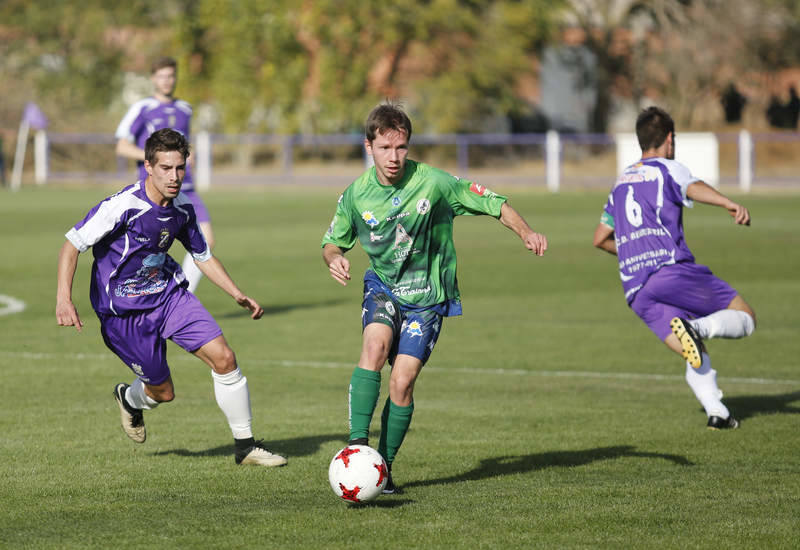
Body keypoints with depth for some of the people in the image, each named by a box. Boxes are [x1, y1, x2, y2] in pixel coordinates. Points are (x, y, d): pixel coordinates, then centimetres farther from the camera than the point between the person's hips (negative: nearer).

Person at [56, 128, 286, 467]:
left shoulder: (182, 210, -2)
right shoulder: (124, 206, -22)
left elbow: (203, 256, 14)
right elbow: (72, 244, -19)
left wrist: (238, 295, 4)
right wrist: (63, 299, -30)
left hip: (170, 294, 5)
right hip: (125, 311, -5)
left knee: (224, 358, -10)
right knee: (163, 392, 3)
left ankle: (245, 446, 3)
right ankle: (129, 399, 42)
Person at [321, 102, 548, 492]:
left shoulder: (433, 183, -15)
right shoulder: (357, 194, -6)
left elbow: (493, 204, -8)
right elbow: (333, 241, 11)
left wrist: (525, 232, -24)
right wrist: (333, 259, -12)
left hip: (426, 298, -1)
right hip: (383, 288, 2)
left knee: (401, 382, -12)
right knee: (375, 343, -30)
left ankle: (384, 465, 7)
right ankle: (358, 442, -31)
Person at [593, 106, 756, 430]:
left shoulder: (622, 181, 27)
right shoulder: (668, 169, 8)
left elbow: (600, 239, 33)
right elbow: (694, 188, -17)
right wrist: (731, 205, -35)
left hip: (634, 289, 6)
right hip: (673, 268, -6)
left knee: (697, 359, 6)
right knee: (745, 318, 1)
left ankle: (716, 412, -16)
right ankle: (698, 327, -27)